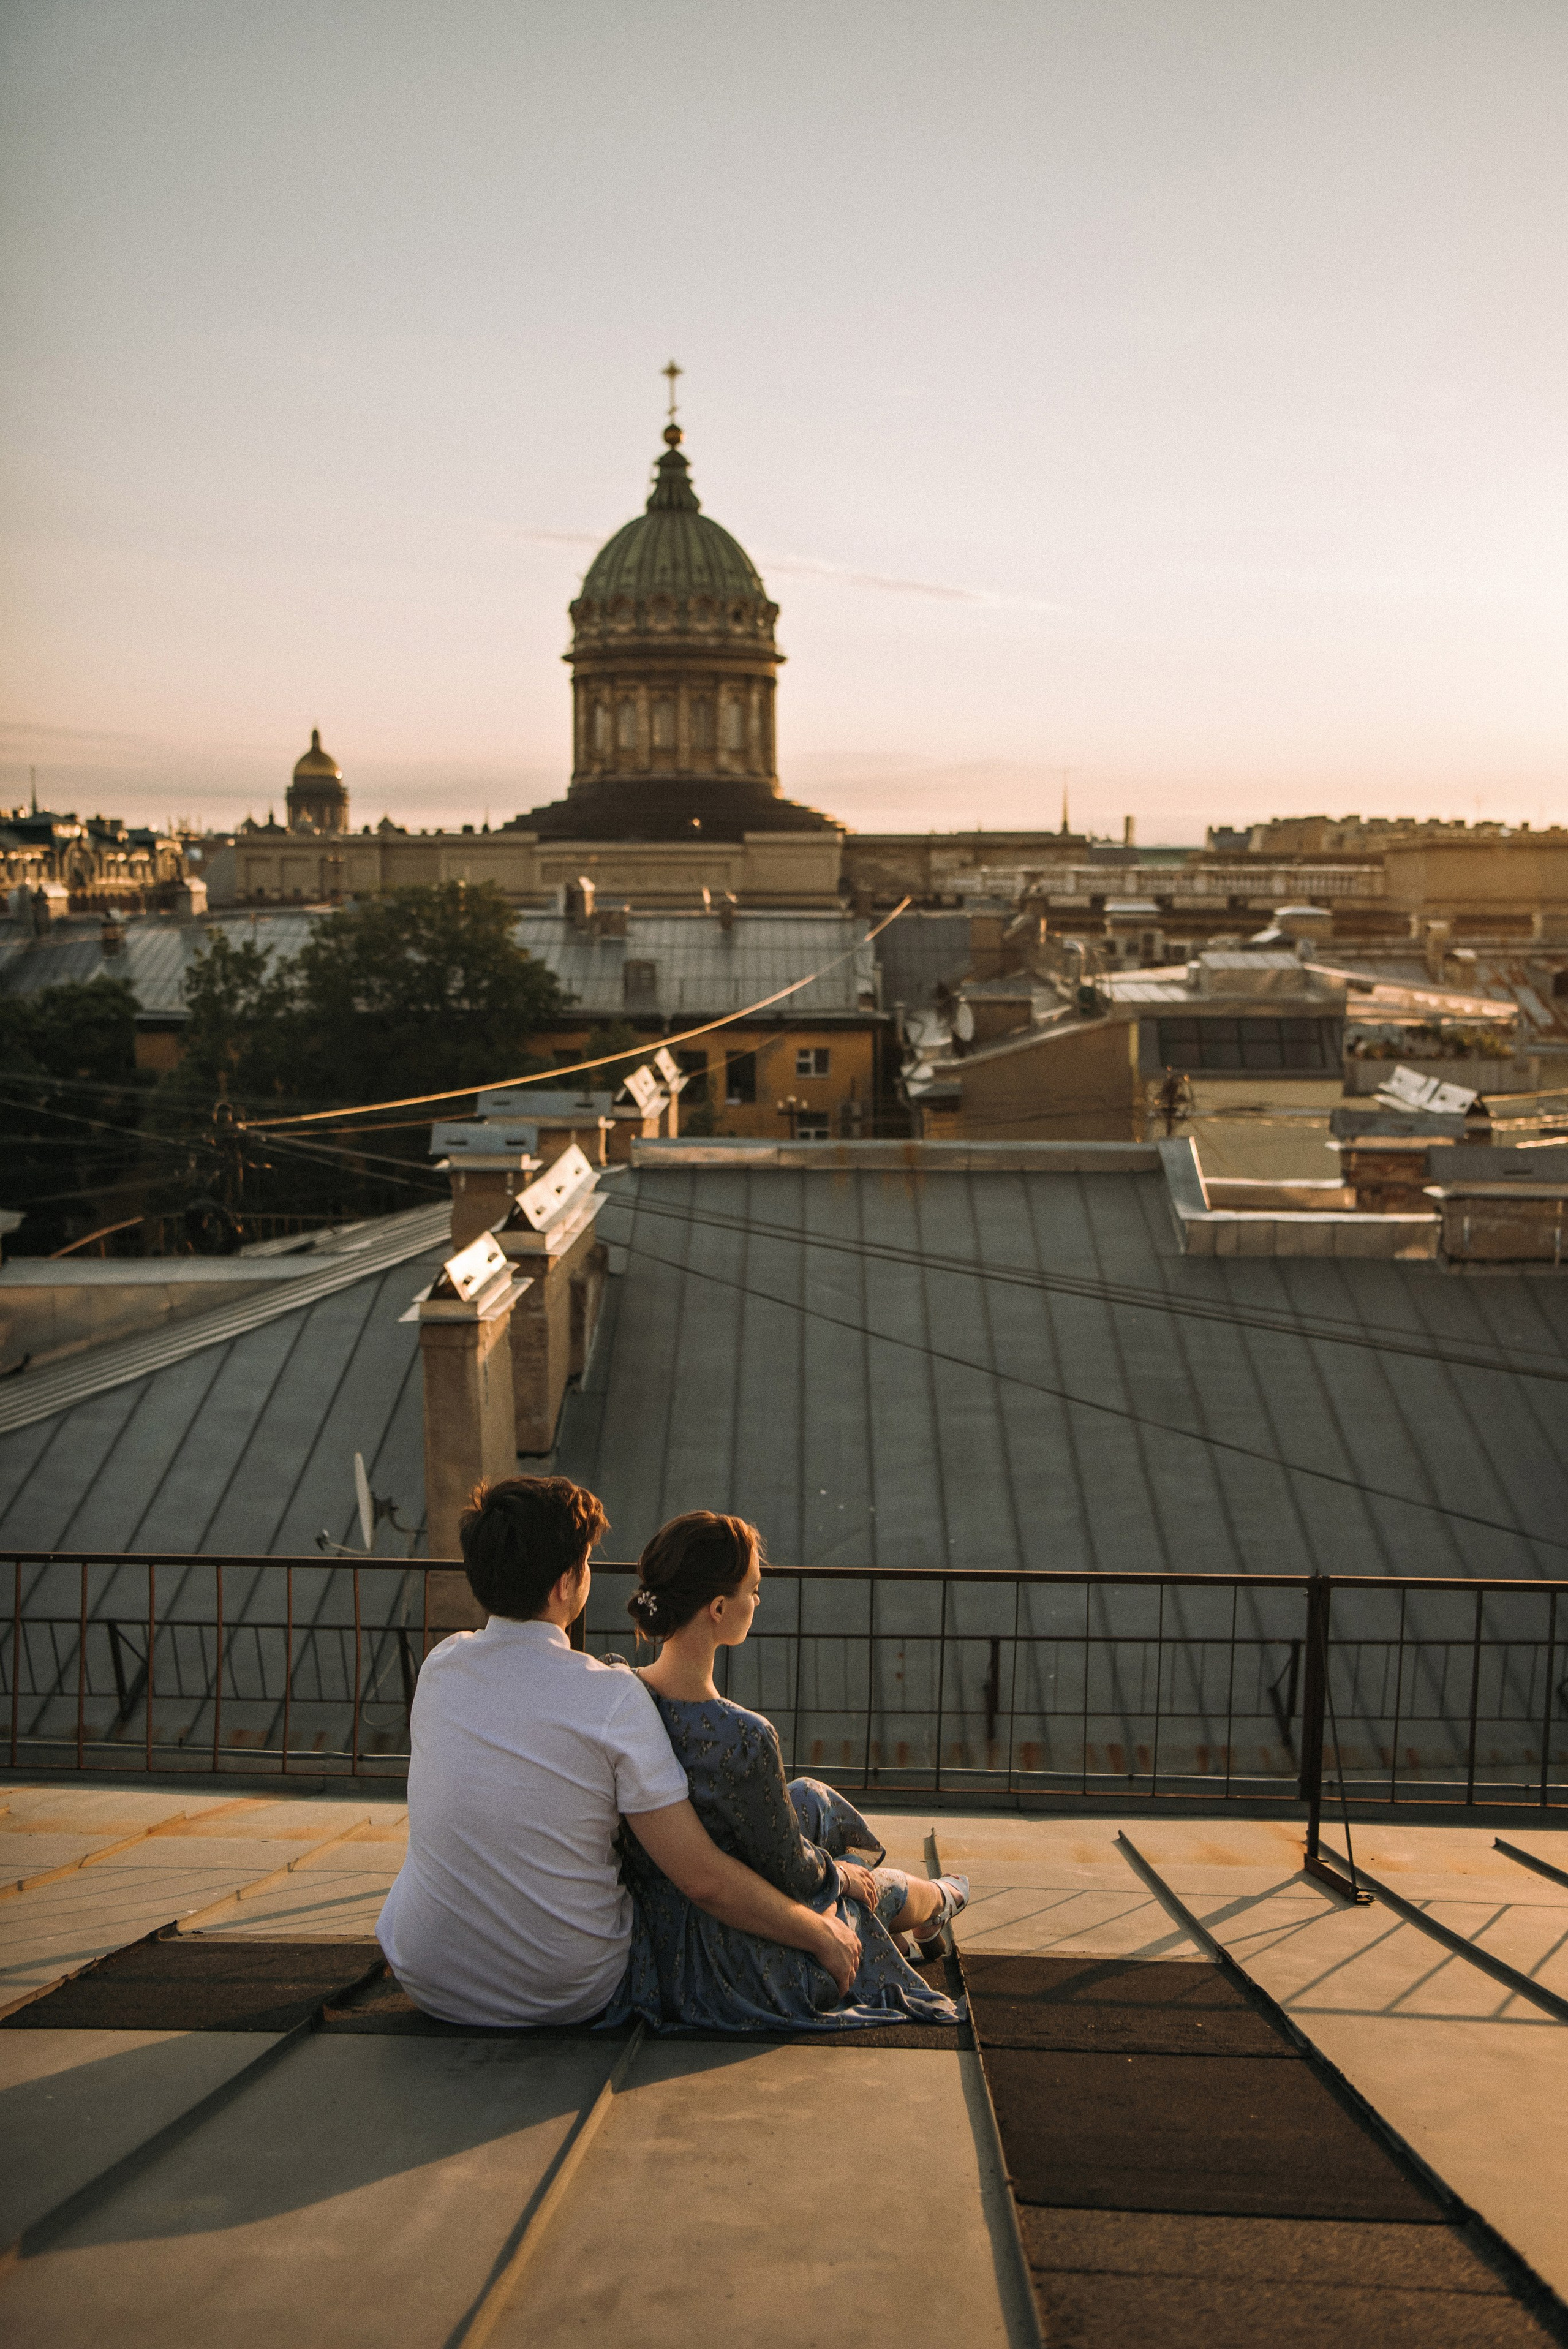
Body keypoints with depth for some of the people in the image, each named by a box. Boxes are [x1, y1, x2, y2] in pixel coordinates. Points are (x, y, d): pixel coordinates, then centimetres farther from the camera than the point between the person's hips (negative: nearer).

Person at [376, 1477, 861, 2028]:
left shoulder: (441, 1665, -6)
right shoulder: (613, 1697, -21)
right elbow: (701, 1879, -18)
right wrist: (822, 1935, -3)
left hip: (426, 1983, 4)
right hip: (567, 1997, -4)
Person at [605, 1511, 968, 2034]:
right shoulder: (742, 1737, -35)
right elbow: (789, 1873, -19)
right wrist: (839, 1874, 4)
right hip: (730, 1962, -6)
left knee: (811, 1798, 26)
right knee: (883, 1888, 23)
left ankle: (898, 1924, 53)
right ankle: (936, 1903, 61)